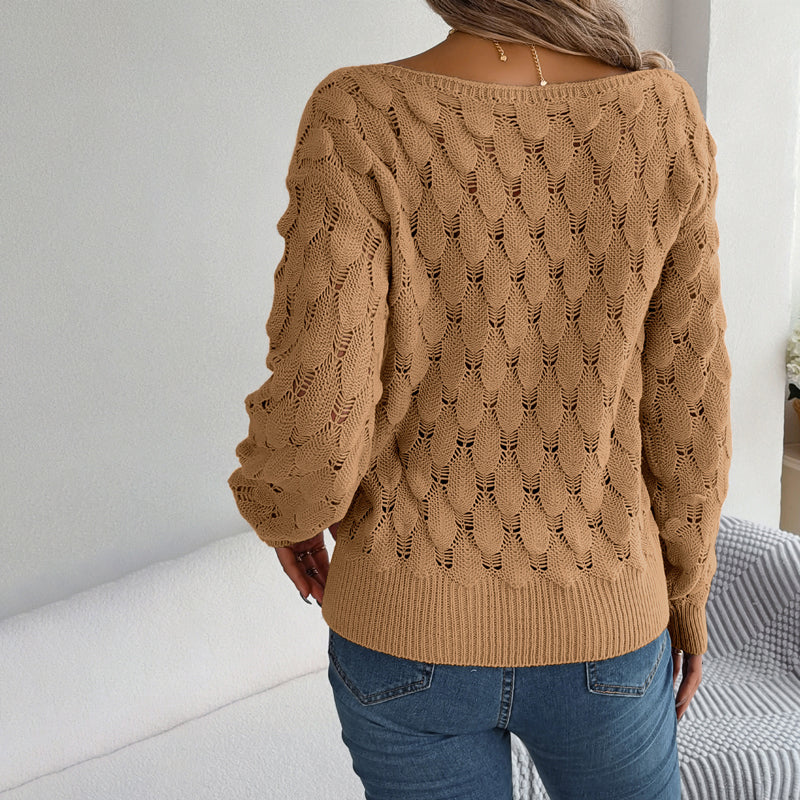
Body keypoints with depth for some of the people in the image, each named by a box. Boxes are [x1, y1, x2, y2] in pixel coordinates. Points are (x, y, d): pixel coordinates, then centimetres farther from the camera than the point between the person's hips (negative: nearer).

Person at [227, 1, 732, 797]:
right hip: (596, 629, 2)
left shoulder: (359, 123, -21)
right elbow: (686, 398, -6)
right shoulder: (661, 115, -13)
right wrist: (688, 589, 11)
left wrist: (283, 511, 1)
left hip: (411, 630, -1)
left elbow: (312, 430, -24)